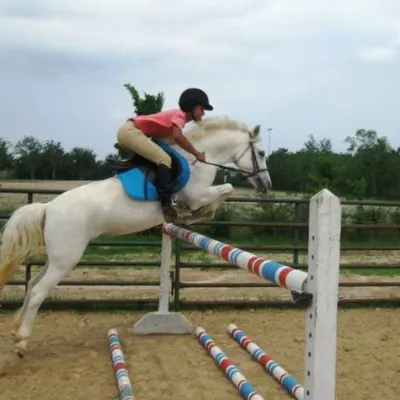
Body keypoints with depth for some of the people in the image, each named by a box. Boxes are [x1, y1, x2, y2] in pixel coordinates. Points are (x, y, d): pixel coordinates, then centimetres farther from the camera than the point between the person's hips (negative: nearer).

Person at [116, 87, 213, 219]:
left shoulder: (176, 115, 20)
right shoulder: (179, 115, -7)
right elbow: (177, 136, -26)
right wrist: (196, 153, -17)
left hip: (128, 131, 10)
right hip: (130, 131, -10)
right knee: (164, 159, -18)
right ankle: (166, 203, -26)